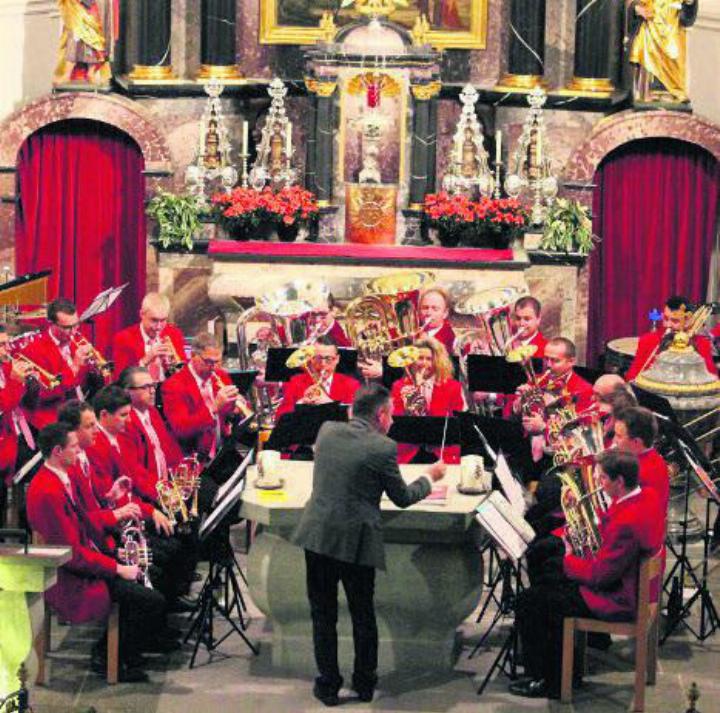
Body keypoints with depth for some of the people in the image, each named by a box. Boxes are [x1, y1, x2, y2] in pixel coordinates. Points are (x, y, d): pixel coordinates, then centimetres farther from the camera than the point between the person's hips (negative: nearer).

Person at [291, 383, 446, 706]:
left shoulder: (327, 431, 3)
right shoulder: (382, 448, -12)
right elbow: (402, 497, 0)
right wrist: (430, 477, 18)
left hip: (317, 535, 3)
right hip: (356, 540, -3)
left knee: (323, 613, 12)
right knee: (362, 614, 14)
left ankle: (328, 684, 15)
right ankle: (364, 684, 24)